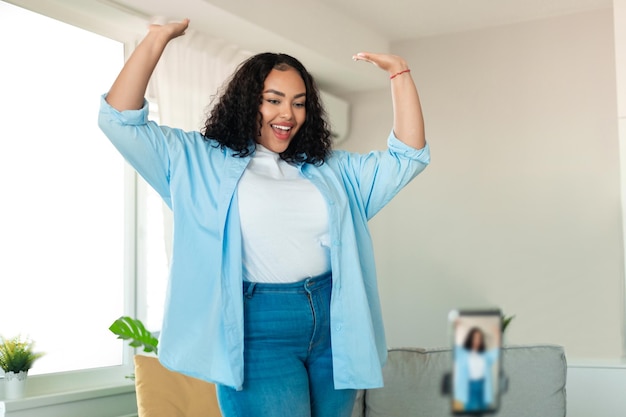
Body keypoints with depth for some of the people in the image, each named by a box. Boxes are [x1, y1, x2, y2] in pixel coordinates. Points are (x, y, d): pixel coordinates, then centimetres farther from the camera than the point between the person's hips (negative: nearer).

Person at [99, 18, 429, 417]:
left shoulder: (332, 169, 15)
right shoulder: (202, 162, 6)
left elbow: (408, 157, 11)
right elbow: (121, 122, 0)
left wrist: (400, 75, 5)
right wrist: (155, 41, -7)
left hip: (334, 325, 4)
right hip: (258, 331, -4)